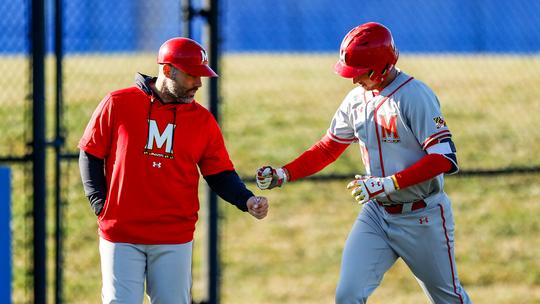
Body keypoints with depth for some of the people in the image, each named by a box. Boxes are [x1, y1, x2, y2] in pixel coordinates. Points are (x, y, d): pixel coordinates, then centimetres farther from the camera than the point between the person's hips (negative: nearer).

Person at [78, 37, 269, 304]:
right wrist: (100, 204, -2)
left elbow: (220, 174, 8)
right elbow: (91, 155, 7)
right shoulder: (117, 104, 1)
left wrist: (246, 200, -11)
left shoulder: (203, 120, 7)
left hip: (175, 241, 2)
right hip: (121, 236, -2)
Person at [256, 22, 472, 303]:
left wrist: (388, 184, -27)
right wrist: (283, 175, 0)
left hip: (422, 217, -6)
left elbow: (445, 160, -24)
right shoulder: (357, 98, 3)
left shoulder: (415, 96, -19)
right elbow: (329, 147, 14)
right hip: (377, 214, 6)